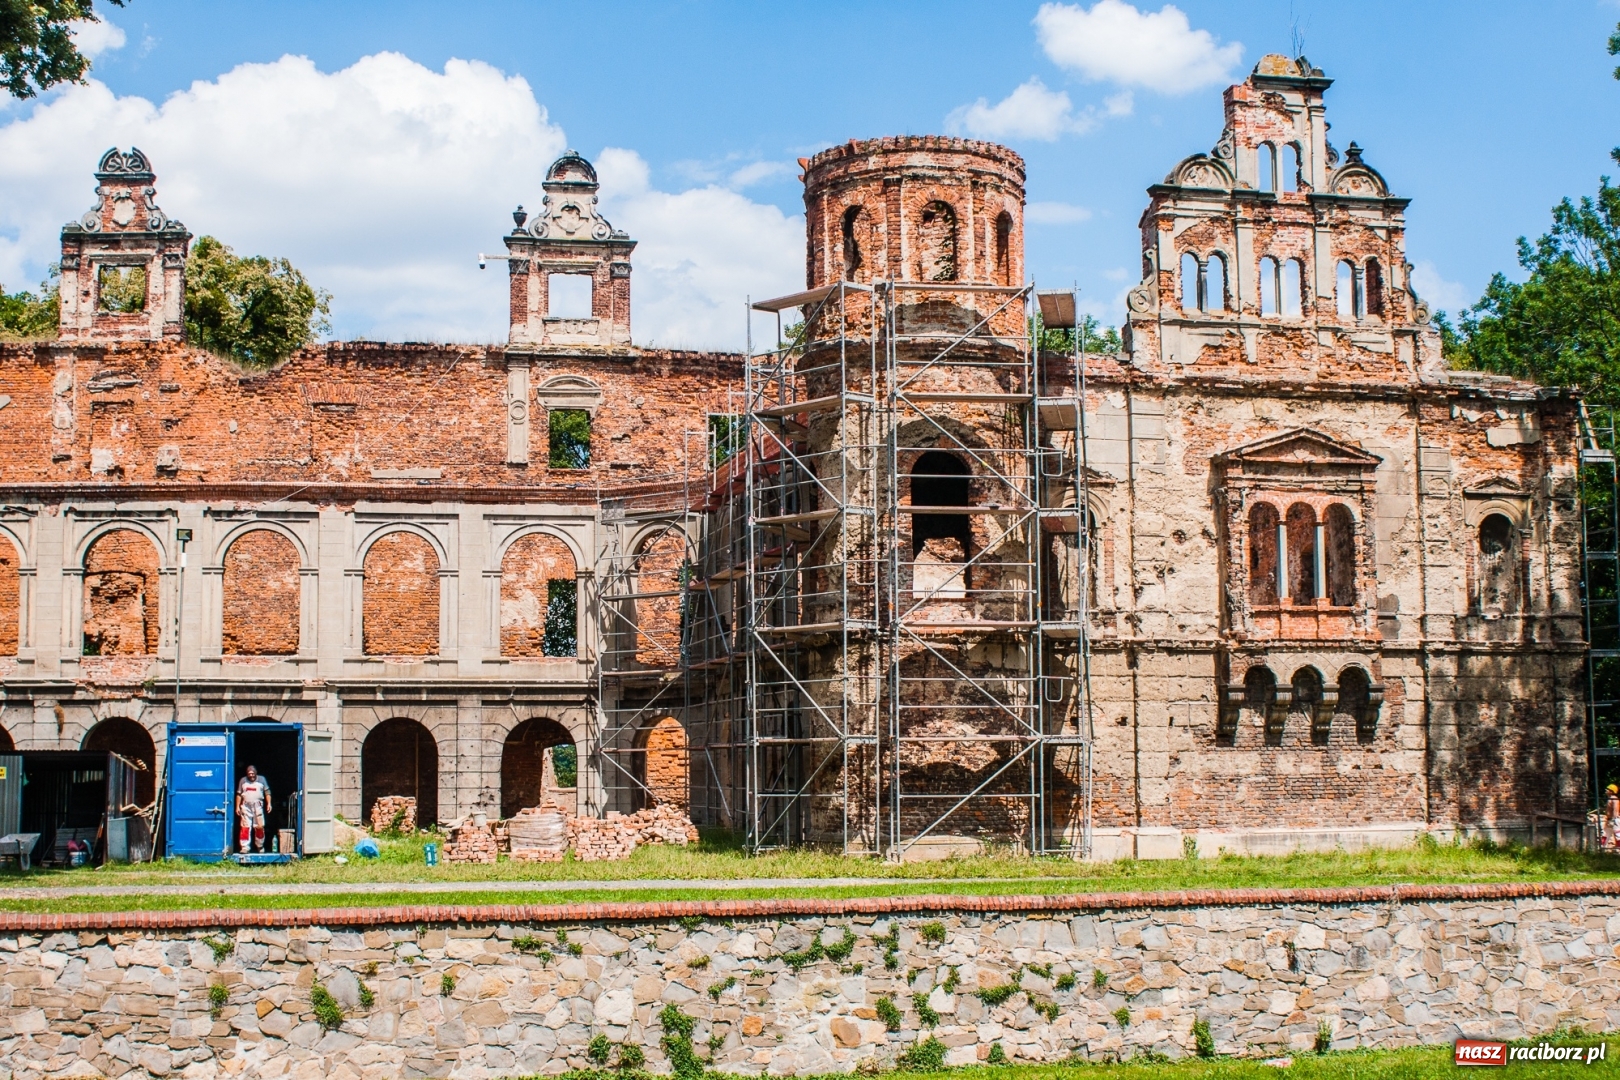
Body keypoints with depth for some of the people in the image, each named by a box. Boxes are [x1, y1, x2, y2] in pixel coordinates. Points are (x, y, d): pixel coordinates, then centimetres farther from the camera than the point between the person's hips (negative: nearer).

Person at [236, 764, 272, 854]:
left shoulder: (261, 779, 7)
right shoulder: (243, 780, 10)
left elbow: (267, 792, 5)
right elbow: (239, 794, 11)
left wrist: (269, 804, -4)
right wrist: (237, 806, 5)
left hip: (258, 806, 0)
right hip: (246, 806, 0)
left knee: (259, 827, 1)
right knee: (245, 827, -6)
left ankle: (260, 846, 17)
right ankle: (244, 847, -4)